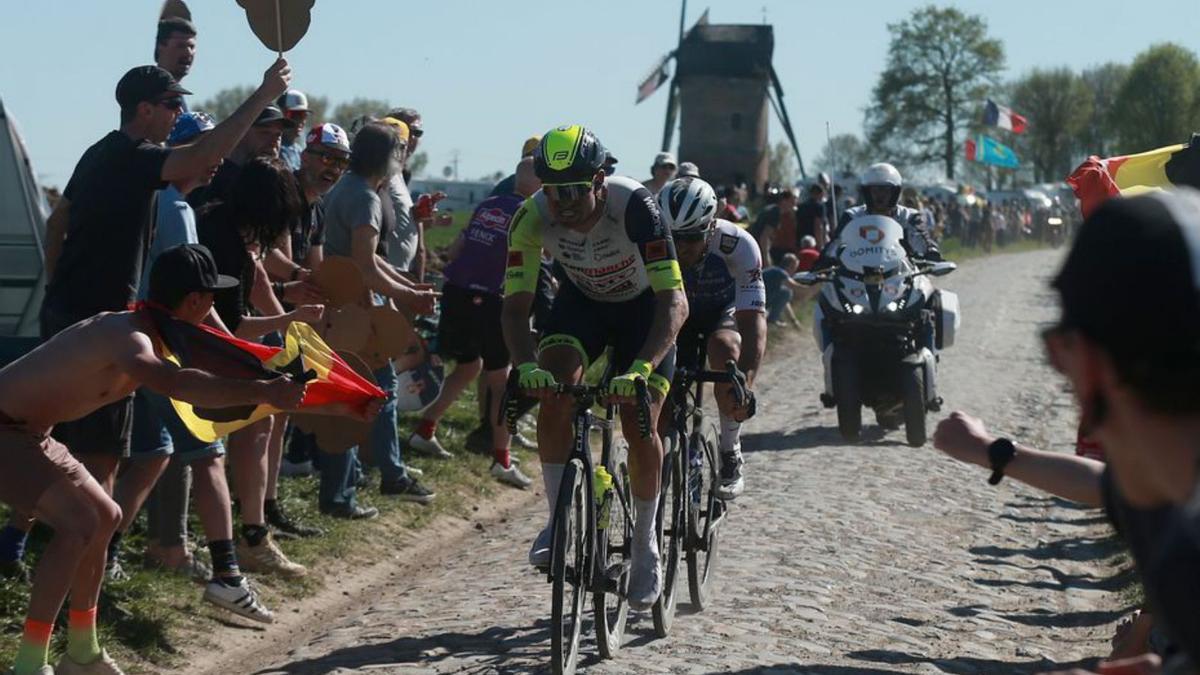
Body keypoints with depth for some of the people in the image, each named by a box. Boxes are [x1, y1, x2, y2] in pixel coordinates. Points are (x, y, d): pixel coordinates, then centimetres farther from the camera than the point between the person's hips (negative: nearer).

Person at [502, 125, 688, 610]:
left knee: (640, 425, -13)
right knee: (554, 392, -24)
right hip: (581, 301, 2)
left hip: (643, 306, -2)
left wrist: (641, 369, -55)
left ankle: (645, 542, 8)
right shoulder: (532, 218, -28)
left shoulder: (634, 206, -37)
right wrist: (526, 365, -46)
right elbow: (515, 304, -26)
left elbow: (675, 301, -41)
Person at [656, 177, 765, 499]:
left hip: (726, 310, -2)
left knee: (723, 348, -35)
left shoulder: (738, 245, -35)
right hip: (679, 311, 2)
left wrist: (746, 385, -53)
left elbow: (753, 322, -40)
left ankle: (730, 455, -18)